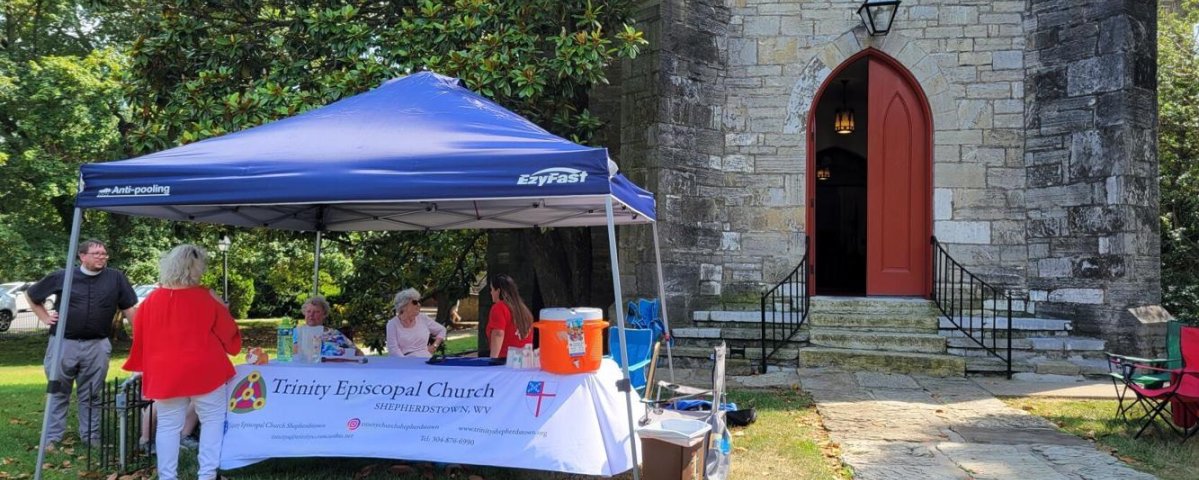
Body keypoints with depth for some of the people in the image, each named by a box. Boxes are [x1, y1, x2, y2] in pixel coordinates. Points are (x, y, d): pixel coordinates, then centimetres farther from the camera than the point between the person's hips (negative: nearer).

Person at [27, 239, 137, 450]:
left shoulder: (116, 278, -1)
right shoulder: (62, 277, 0)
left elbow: (130, 308, 1)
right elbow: (31, 294, 16)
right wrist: (45, 318, 6)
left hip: (97, 346, 0)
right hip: (63, 343, 0)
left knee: (91, 395, 9)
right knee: (58, 393, 8)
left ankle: (91, 436, 17)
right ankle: (52, 437, 16)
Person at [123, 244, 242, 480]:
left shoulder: (151, 300, 2)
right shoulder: (206, 299, -8)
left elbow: (140, 338, 10)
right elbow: (229, 334, 0)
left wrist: (144, 369, 24)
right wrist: (222, 310, 19)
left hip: (165, 374, 4)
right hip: (204, 371, -3)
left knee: (168, 426, 10)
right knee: (212, 421, 7)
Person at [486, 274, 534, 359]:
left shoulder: (499, 307, -6)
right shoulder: (522, 308, 16)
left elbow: (498, 334, -18)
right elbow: (529, 335, 19)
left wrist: (493, 359, -20)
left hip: (505, 359, -8)